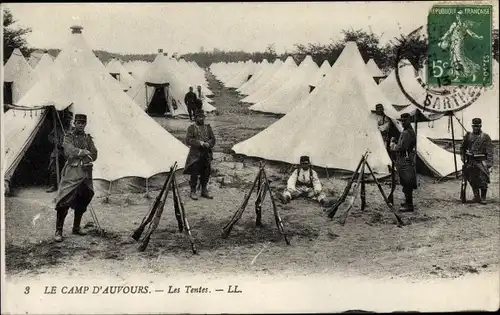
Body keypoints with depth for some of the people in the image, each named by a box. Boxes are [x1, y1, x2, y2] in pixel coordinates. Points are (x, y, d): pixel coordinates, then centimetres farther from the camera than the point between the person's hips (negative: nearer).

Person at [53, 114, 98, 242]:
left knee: (81, 202, 10)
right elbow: (69, 151, -16)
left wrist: (77, 154, -5)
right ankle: (58, 231, -8)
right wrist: (84, 152, -15)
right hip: (71, 173, -5)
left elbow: (94, 155, 6)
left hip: (85, 173, 5)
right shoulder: (69, 137, 2)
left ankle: (76, 227, 23)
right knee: (64, 202, -11)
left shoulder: (88, 138, 14)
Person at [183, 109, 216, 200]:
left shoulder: (208, 127, 11)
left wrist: (208, 144, -12)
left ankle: (204, 191, 23)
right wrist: (199, 143, -20)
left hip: (206, 154, 5)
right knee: (194, 174, -2)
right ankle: (193, 192, 9)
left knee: (206, 173, 11)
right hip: (195, 154, -5)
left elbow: (213, 139, 9)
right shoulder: (191, 128, -3)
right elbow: (188, 140, -12)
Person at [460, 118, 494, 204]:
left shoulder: (485, 137, -1)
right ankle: (476, 197, 18)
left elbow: (490, 150, -4)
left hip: (482, 162, -3)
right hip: (471, 161, 3)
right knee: (473, 181, 6)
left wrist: (489, 162, -11)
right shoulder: (468, 136, 7)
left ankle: (483, 198, 7)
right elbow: (463, 148, 18)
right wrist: (463, 157, 8)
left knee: (483, 180, -4)